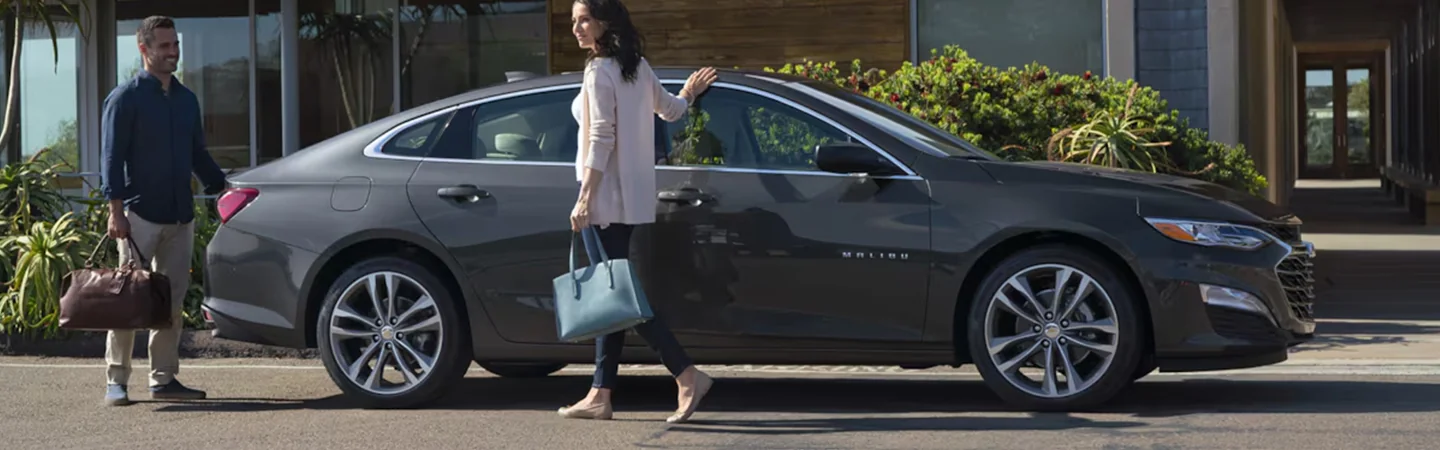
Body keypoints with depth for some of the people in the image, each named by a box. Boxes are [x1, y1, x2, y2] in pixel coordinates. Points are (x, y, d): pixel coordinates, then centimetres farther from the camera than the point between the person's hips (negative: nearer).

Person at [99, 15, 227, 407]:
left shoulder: (186, 99, 15)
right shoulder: (125, 98, -4)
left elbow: (199, 154, 22)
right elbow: (112, 158, -8)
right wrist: (116, 210, -16)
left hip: (180, 216, 6)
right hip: (140, 215, -6)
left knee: (172, 300, 7)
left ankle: (163, 379, 12)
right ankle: (116, 380, 3)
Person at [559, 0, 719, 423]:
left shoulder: (599, 71, -13)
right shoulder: (638, 67, 12)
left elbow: (600, 139, -19)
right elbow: (669, 109, 27)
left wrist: (584, 199, -20)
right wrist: (689, 94, 49)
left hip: (605, 196, -9)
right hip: (630, 197, 9)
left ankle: (688, 375, -12)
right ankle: (600, 395, 11)